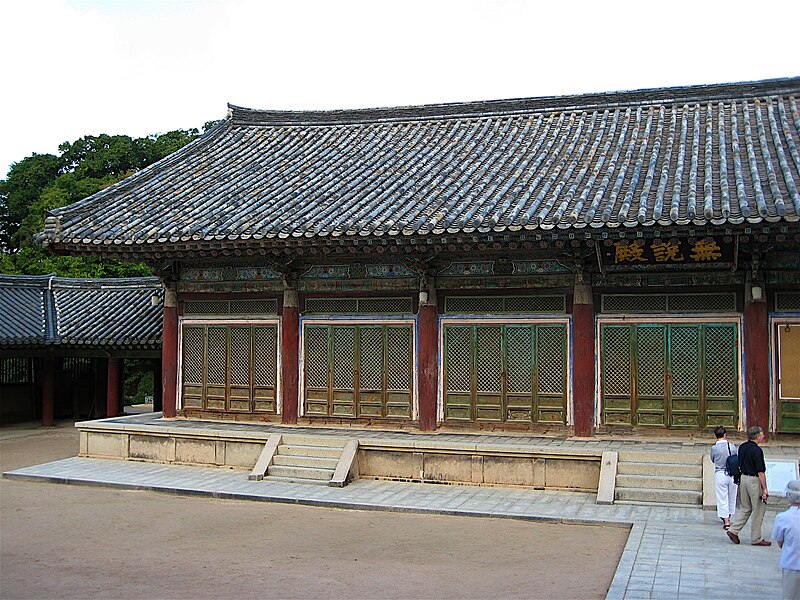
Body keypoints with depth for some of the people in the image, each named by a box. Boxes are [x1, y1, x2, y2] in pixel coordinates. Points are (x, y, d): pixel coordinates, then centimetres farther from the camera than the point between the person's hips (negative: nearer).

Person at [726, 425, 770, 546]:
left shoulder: (742, 447, 7)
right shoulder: (757, 450, -18)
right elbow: (760, 472, -18)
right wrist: (764, 488, -15)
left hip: (743, 478, 8)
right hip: (754, 480, -8)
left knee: (745, 508, 16)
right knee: (758, 510, 4)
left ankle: (733, 530, 6)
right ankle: (756, 539, 10)